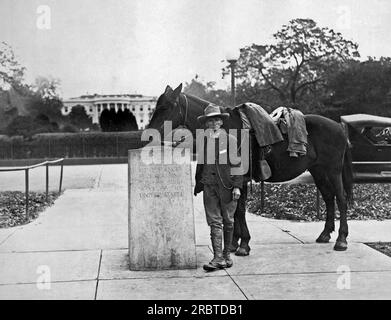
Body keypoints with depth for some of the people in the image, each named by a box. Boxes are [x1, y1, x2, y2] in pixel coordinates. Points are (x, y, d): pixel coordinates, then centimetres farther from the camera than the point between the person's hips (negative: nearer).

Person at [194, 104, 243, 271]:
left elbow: (237, 164, -3)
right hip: (209, 185, 2)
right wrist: (197, 185, 16)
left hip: (227, 185, -2)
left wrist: (237, 186, -10)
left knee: (228, 221, 7)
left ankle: (226, 254, 21)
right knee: (214, 222, -3)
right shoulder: (203, 141, 8)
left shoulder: (231, 140, -1)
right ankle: (218, 258, -4)